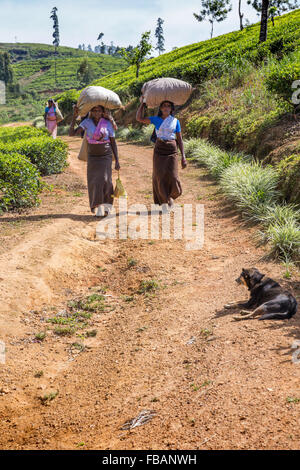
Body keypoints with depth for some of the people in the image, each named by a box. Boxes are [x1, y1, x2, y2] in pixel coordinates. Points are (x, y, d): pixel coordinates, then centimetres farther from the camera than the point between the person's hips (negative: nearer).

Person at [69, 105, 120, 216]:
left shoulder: (108, 124, -5)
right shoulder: (87, 122, -4)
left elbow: (113, 143, -1)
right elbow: (71, 133, -14)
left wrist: (117, 160, -5)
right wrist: (74, 116, -19)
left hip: (106, 156, -1)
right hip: (92, 156, 1)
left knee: (104, 179, -14)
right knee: (94, 182, -5)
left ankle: (107, 203, 11)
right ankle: (98, 208, 6)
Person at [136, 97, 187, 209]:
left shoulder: (175, 121, 6)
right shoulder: (156, 119, 6)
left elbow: (180, 139, 6)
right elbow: (139, 118, -2)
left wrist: (183, 156, 0)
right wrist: (142, 103, 2)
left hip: (172, 151, 0)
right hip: (159, 151, 0)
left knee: (173, 177, -7)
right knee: (160, 178, -2)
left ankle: (170, 197, 23)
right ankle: (164, 201, 14)